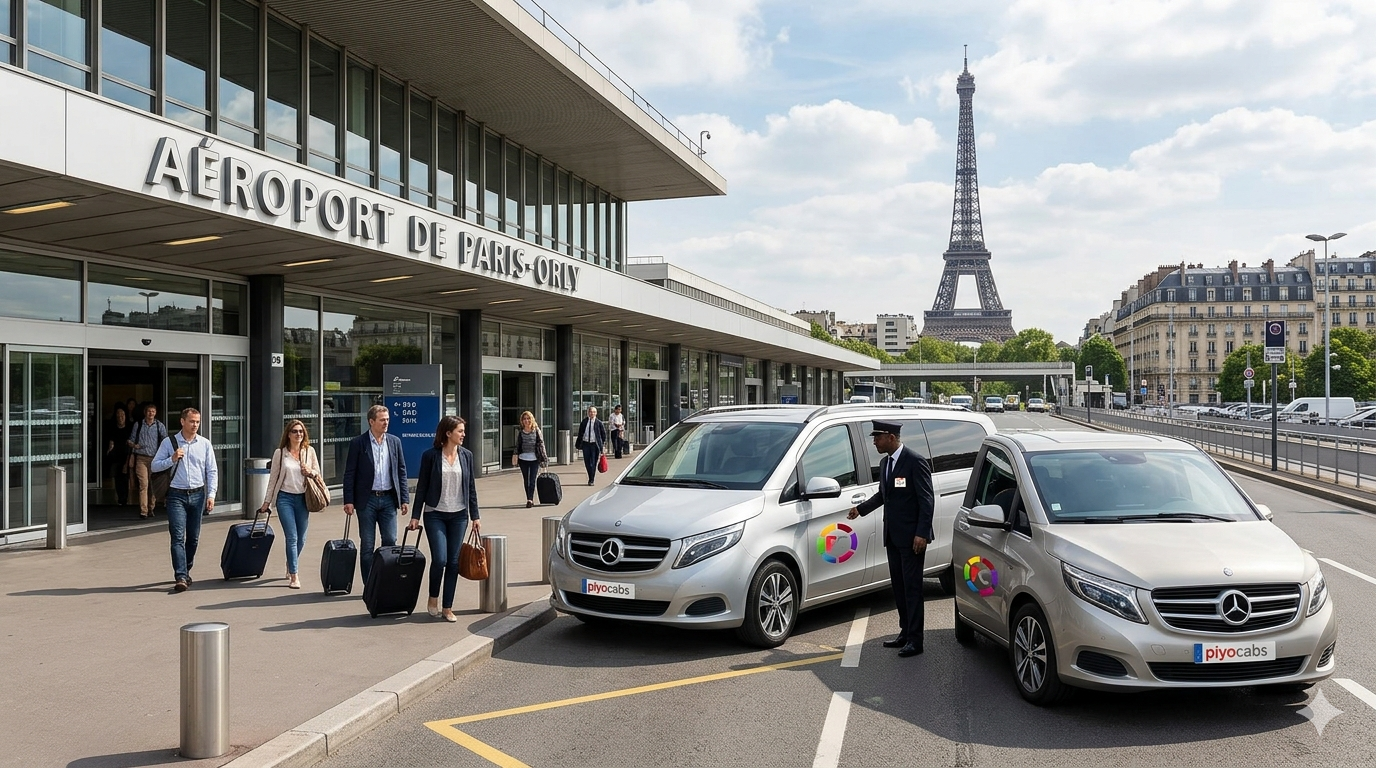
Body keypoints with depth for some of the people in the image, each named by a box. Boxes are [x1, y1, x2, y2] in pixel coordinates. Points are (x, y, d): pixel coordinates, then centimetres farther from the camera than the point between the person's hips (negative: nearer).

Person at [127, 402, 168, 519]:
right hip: (141, 458, -1)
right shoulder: (138, 425, 11)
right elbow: (131, 440, 17)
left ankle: (151, 509, 16)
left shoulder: (160, 426, 8)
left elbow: (165, 440, 0)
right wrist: (133, 445, -3)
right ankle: (143, 511, -16)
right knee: (143, 484, -11)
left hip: (155, 458, 1)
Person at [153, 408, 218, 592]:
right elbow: (154, 466, 2)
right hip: (176, 495, -2)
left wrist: (211, 495, -3)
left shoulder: (205, 444, 5)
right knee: (178, 537, -10)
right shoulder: (169, 442, 1)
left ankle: (185, 571, 26)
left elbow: (212, 471, 5)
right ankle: (181, 577, -15)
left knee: (193, 538, 9)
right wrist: (172, 459, -15)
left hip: (198, 494, 2)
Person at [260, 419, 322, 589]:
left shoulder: (309, 451, 5)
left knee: (301, 539, 9)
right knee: (292, 537, -9)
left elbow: (318, 472, 14)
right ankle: (293, 576, -4)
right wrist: (267, 501, 8)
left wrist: (311, 472, -9)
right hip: (285, 498, -3)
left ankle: (290, 567, 34)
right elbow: (273, 478, 6)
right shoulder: (280, 453, 0)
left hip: (303, 498, 3)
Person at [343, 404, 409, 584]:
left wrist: (404, 498, 4)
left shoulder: (395, 441, 7)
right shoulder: (358, 443, -3)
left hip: (388, 498, 3)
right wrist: (349, 501, -9)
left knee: (390, 541, 1)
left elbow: (401, 471, 10)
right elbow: (349, 473, -3)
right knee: (367, 545, 4)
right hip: (367, 500, -3)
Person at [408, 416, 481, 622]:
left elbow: (471, 488, 8)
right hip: (435, 514, -3)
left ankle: (447, 607, 12)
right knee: (439, 559, -12)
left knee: (454, 562, 3)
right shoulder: (430, 455, -5)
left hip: (459, 515, 3)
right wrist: (415, 516, -3)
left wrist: (475, 516, 6)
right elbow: (422, 487, -1)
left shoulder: (466, 455, 4)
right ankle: (433, 598, 14)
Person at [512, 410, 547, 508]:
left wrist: (544, 458, -2)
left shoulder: (536, 430, -1)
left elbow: (541, 444, 2)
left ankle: (530, 500, -13)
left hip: (534, 459, -3)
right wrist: (515, 455, 2)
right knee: (526, 480, 9)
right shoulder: (519, 431, 4)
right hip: (523, 459, 3)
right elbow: (517, 445, 11)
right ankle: (530, 500, 18)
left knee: (532, 480, -9)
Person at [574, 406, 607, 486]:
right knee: (587, 462, 5)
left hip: (594, 444, -2)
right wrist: (577, 445, 6)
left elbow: (603, 434, 6)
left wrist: (602, 443, 3)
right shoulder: (584, 422, 4)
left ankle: (591, 480, 8)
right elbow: (580, 434, 8)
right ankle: (590, 478, 23)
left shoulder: (599, 423, -3)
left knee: (593, 463, -2)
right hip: (585, 443, 2)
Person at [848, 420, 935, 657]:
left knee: (912, 587, -4)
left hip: (911, 537, -8)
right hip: (893, 536, 8)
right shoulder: (885, 463, 12)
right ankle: (905, 633, 23)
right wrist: (861, 508, 18)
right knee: (899, 587, 14)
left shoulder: (915, 461, -13)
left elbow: (927, 500, -15)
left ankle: (915, 640, 0)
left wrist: (922, 533, -19)